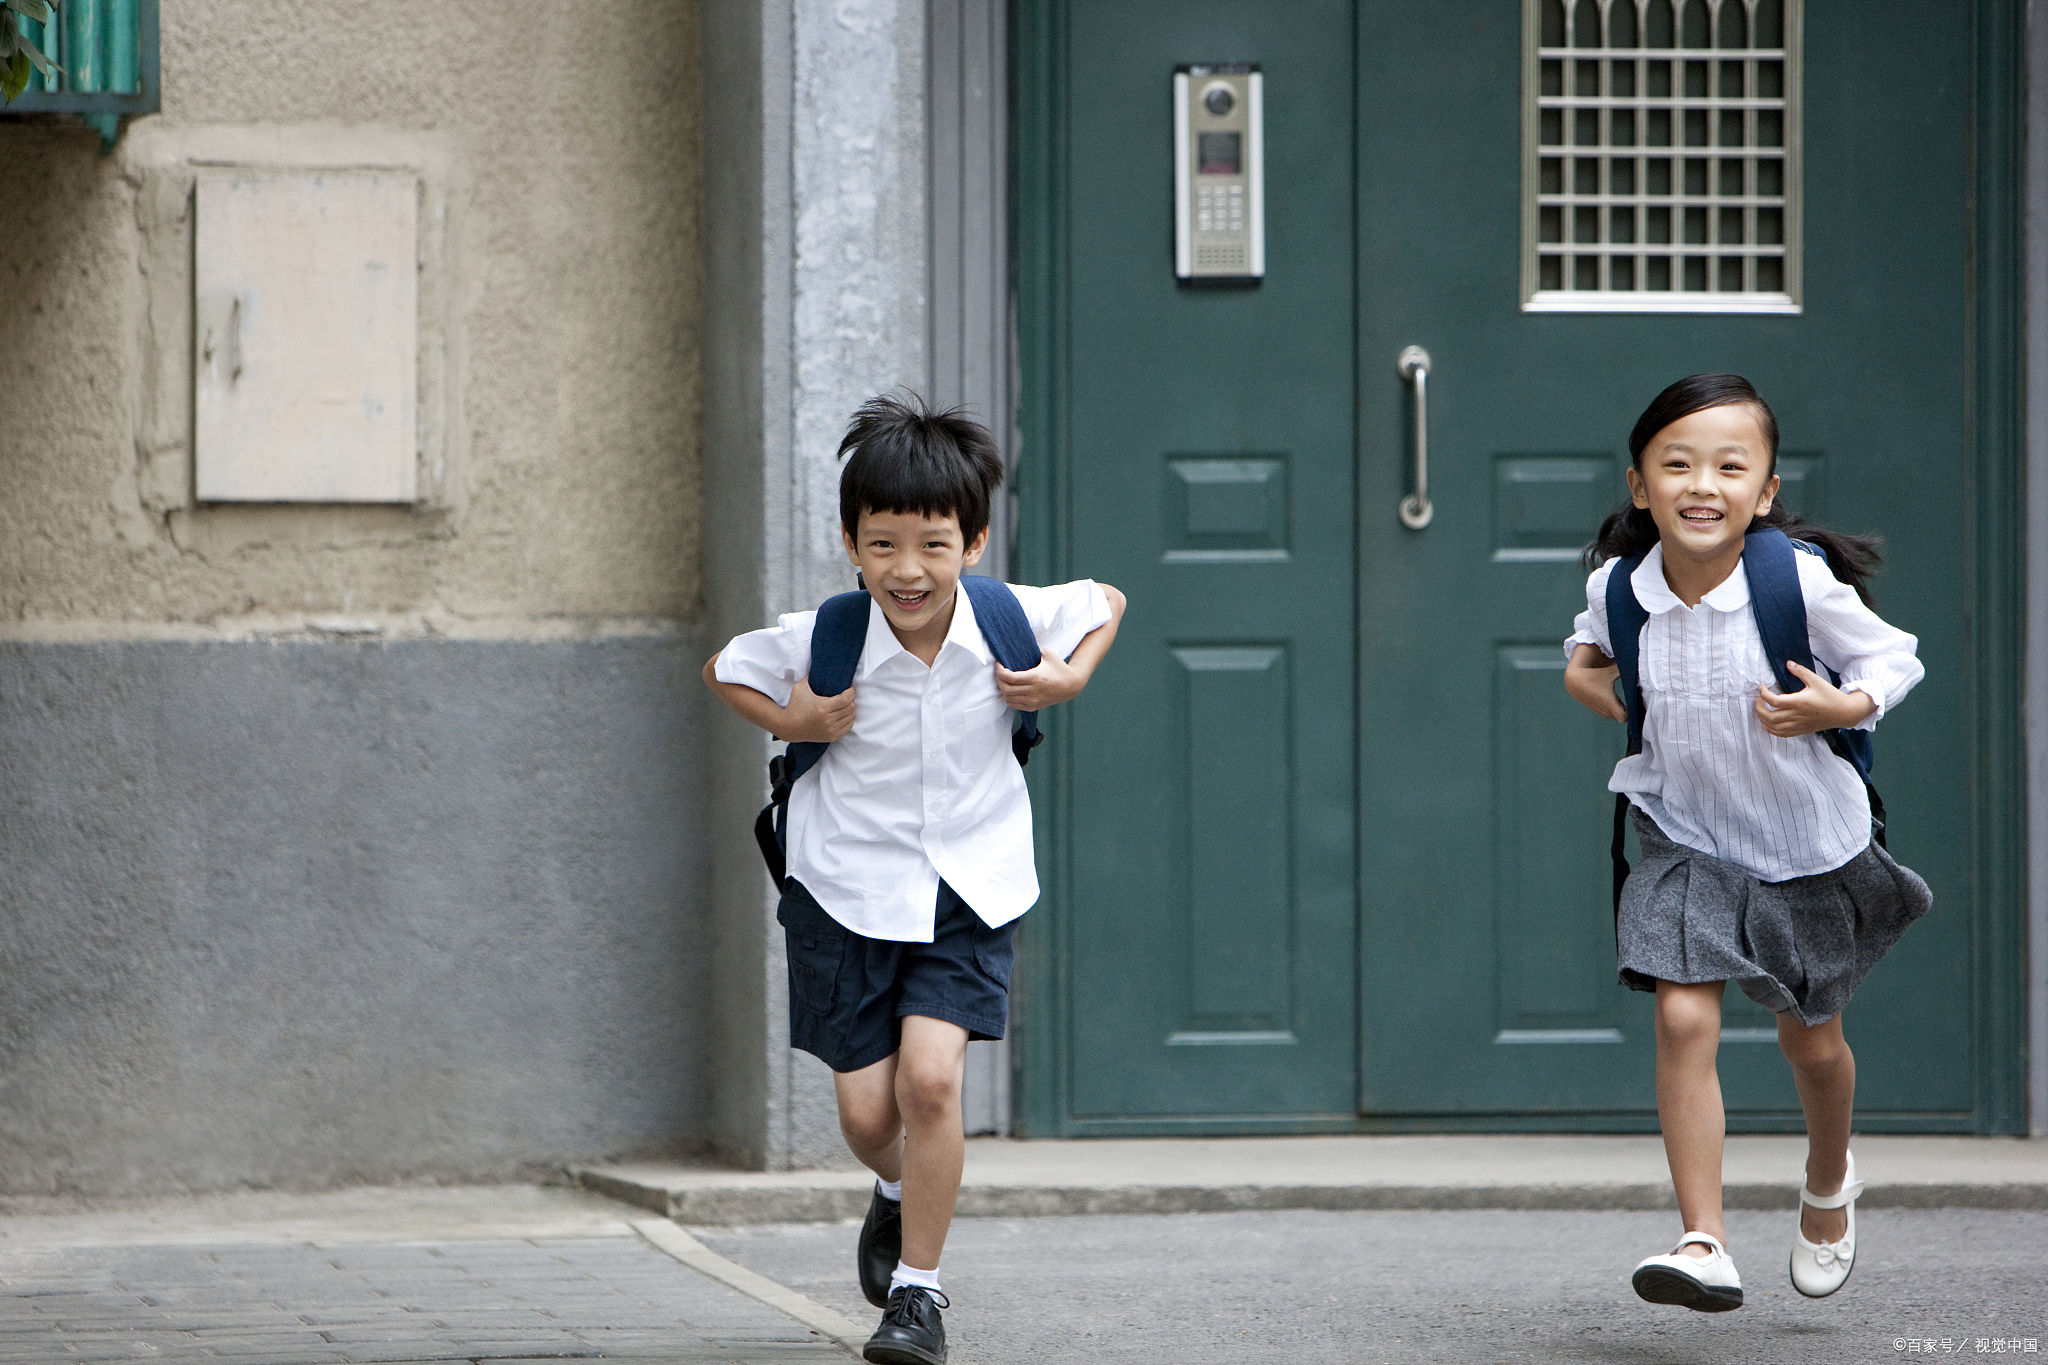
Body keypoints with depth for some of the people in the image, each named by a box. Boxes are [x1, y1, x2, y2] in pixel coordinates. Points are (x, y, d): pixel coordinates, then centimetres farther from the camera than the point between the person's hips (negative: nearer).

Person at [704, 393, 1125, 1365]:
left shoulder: (1012, 623, -12)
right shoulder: (823, 641, -15)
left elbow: (1105, 604, 9)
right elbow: (725, 669, 4)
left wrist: (1071, 677, -8)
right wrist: (789, 722, -13)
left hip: (970, 890, 0)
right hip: (848, 891, 1)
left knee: (930, 1076, -18)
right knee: (866, 1110, 2)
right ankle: (899, 1192, 40)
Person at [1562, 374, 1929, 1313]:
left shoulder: (1801, 583, -24)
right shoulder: (1618, 584, -12)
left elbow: (1895, 659, -10)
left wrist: (1843, 707, -28)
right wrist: (1588, 671, -8)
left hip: (1807, 841, -1)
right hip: (1686, 837, 1)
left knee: (1812, 1041, 16)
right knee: (1683, 1019, -18)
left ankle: (1829, 1182, 48)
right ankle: (1704, 1243, -16)